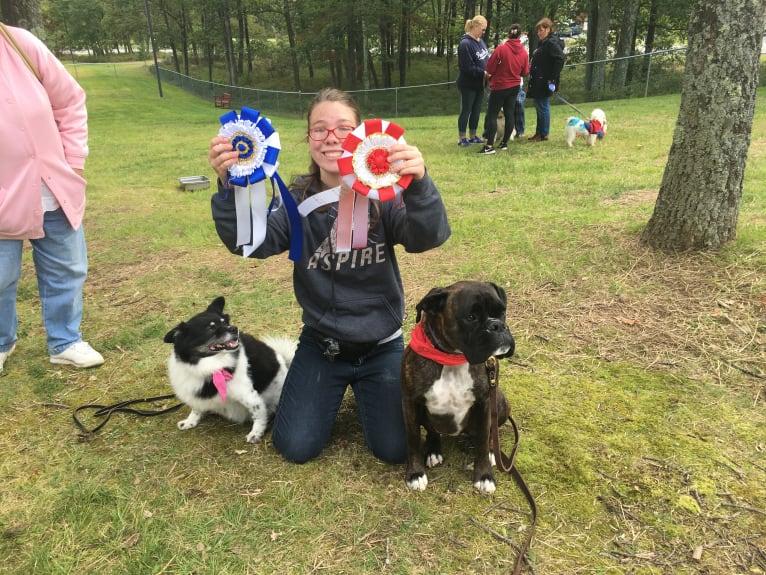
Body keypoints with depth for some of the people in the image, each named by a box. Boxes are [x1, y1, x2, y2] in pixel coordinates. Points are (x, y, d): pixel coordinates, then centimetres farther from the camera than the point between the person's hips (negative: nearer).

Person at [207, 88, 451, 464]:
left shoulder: (383, 194, -13)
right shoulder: (299, 201, -7)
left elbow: (427, 237, -31)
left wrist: (419, 184, -52)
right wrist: (229, 188, -41)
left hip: (381, 345, -1)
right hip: (320, 344, 2)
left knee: (394, 450, -3)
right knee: (295, 448, 0)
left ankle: (363, 386, 26)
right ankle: (335, 387, 29)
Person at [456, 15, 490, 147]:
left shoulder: (480, 41, 8)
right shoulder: (465, 44, -18)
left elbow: (487, 58, 17)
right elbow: (468, 67, -22)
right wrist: (483, 73, -21)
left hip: (479, 83, 8)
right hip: (468, 85, -8)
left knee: (476, 111, 13)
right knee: (466, 110, 1)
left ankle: (473, 136, 23)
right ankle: (461, 138, 10)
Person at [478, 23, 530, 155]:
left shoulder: (501, 49, -17)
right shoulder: (524, 52, -1)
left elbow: (490, 68, -13)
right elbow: (525, 72, 6)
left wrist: (491, 74, 8)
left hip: (499, 86, -5)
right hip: (515, 87, 5)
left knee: (492, 115, -3)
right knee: (510, 114, 11)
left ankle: (489, 146, -11)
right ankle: (504, 143, 15)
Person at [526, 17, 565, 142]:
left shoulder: (552, 43, -14)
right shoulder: (543, 43, 16)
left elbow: (560, 59, -22)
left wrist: (553, 78, -24)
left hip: (545, 82, -10)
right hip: (538, 81, 10)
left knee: (543, 107, -3)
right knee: (539, 107, 15)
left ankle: (543, 134, 4)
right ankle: (539, 132, 23)